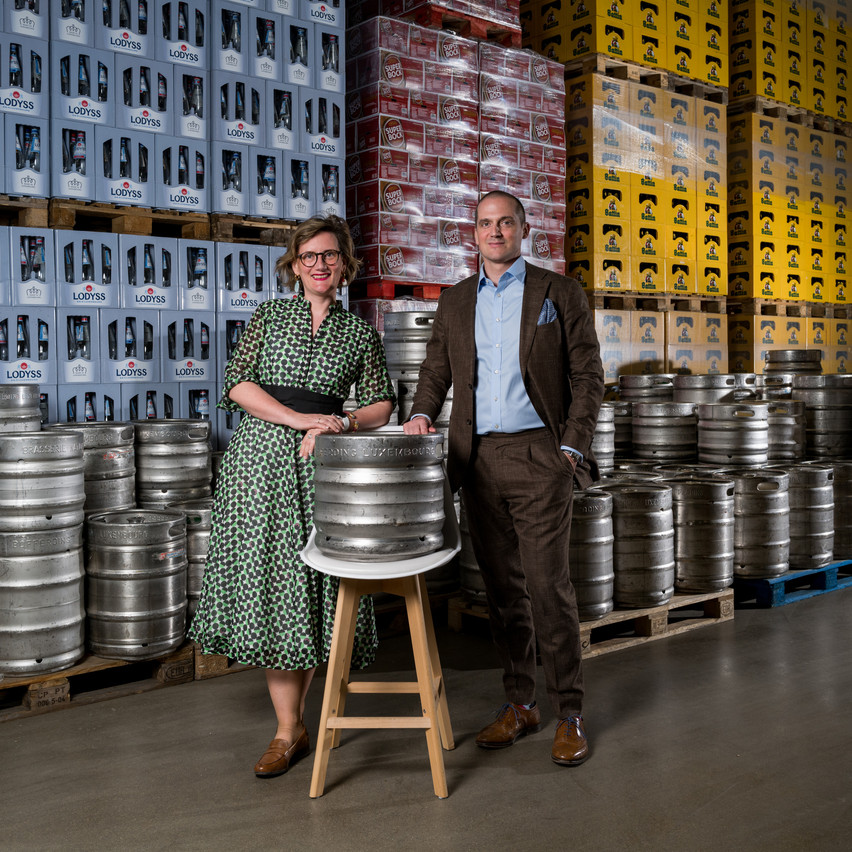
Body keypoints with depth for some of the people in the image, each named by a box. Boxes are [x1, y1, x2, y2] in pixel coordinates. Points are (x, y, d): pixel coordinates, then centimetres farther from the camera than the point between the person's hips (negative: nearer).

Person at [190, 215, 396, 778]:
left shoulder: (361, 333, 13)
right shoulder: (270, 315, 11)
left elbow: (382, 405, 10)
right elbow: (239, 383, 1)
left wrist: (338, 424, -9)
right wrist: (301, 419, -11)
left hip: (323, 462, 1)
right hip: (263, 455, 0)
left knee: (314, 584, -1)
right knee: (271, 581, -4)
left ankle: (293, 715, 16)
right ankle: (290, 730, 4)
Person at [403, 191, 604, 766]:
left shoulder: (560, 294, 4)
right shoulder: (454, 303, 15)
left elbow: (588, 376, 2)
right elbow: (436, 370, 20)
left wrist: (574, 446, -8)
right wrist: (422, 415, 0)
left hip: (538, 456, -4)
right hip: (478, 459, 4)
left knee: (548, 584, -6)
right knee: (502, 587, 9)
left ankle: (570, 713, 6)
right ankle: (520, 703, 21)